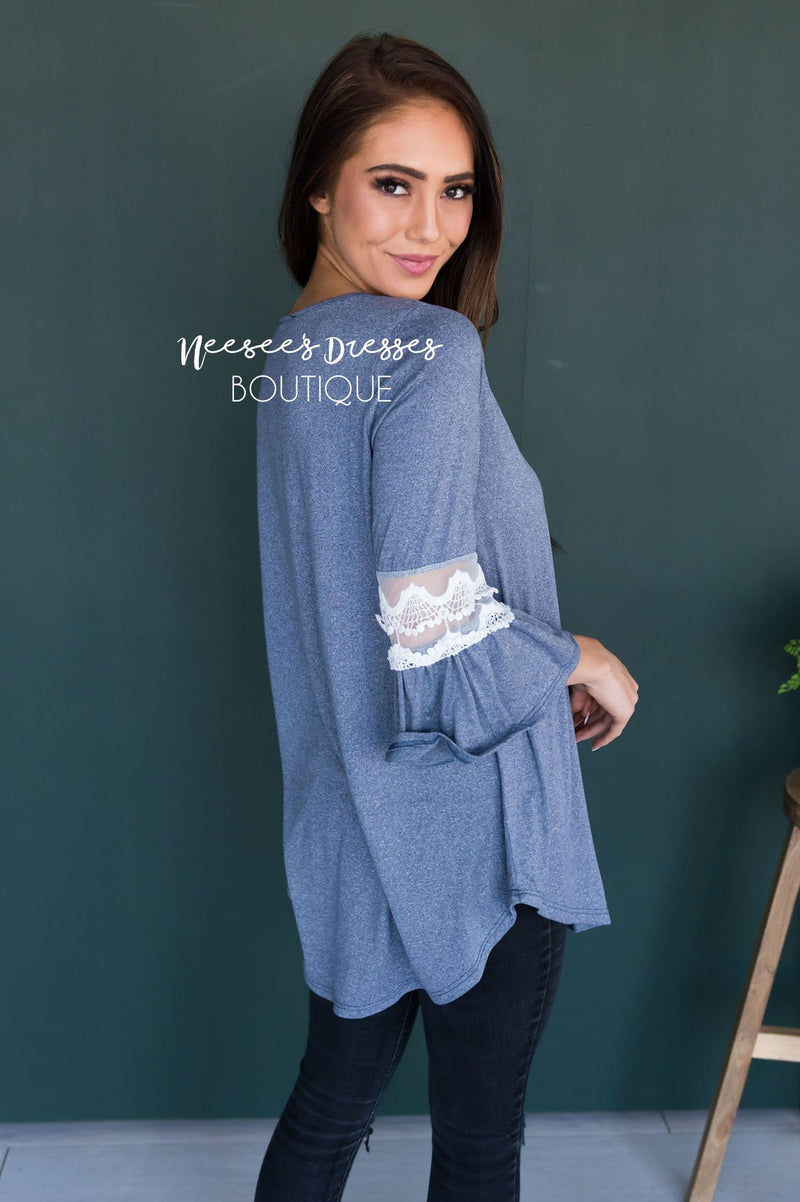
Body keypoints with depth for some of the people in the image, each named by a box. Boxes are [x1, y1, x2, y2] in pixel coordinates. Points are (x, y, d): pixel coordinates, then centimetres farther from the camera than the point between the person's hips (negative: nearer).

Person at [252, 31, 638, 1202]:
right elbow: (438, 630, -26)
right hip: (471, 826, -8)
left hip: (350, 820, 8)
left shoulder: (289, 352, 8)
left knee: (327, 1108, 22)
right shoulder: (435, 350, -20)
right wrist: (579, 661, -8)